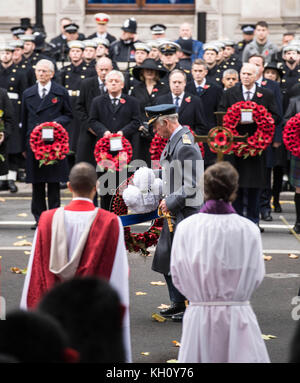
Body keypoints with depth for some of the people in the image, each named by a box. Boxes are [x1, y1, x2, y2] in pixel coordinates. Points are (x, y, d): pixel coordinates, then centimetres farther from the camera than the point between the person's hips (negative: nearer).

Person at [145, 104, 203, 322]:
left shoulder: (186, 146, -19)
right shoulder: (174, 141, 11)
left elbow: (192, 185, -22)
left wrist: (170, 201, -16)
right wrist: (167, 199, 10)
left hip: (186, 211, -10)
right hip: (174, 212, 10)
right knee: (166, 256, 14)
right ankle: (178, 304, 24)